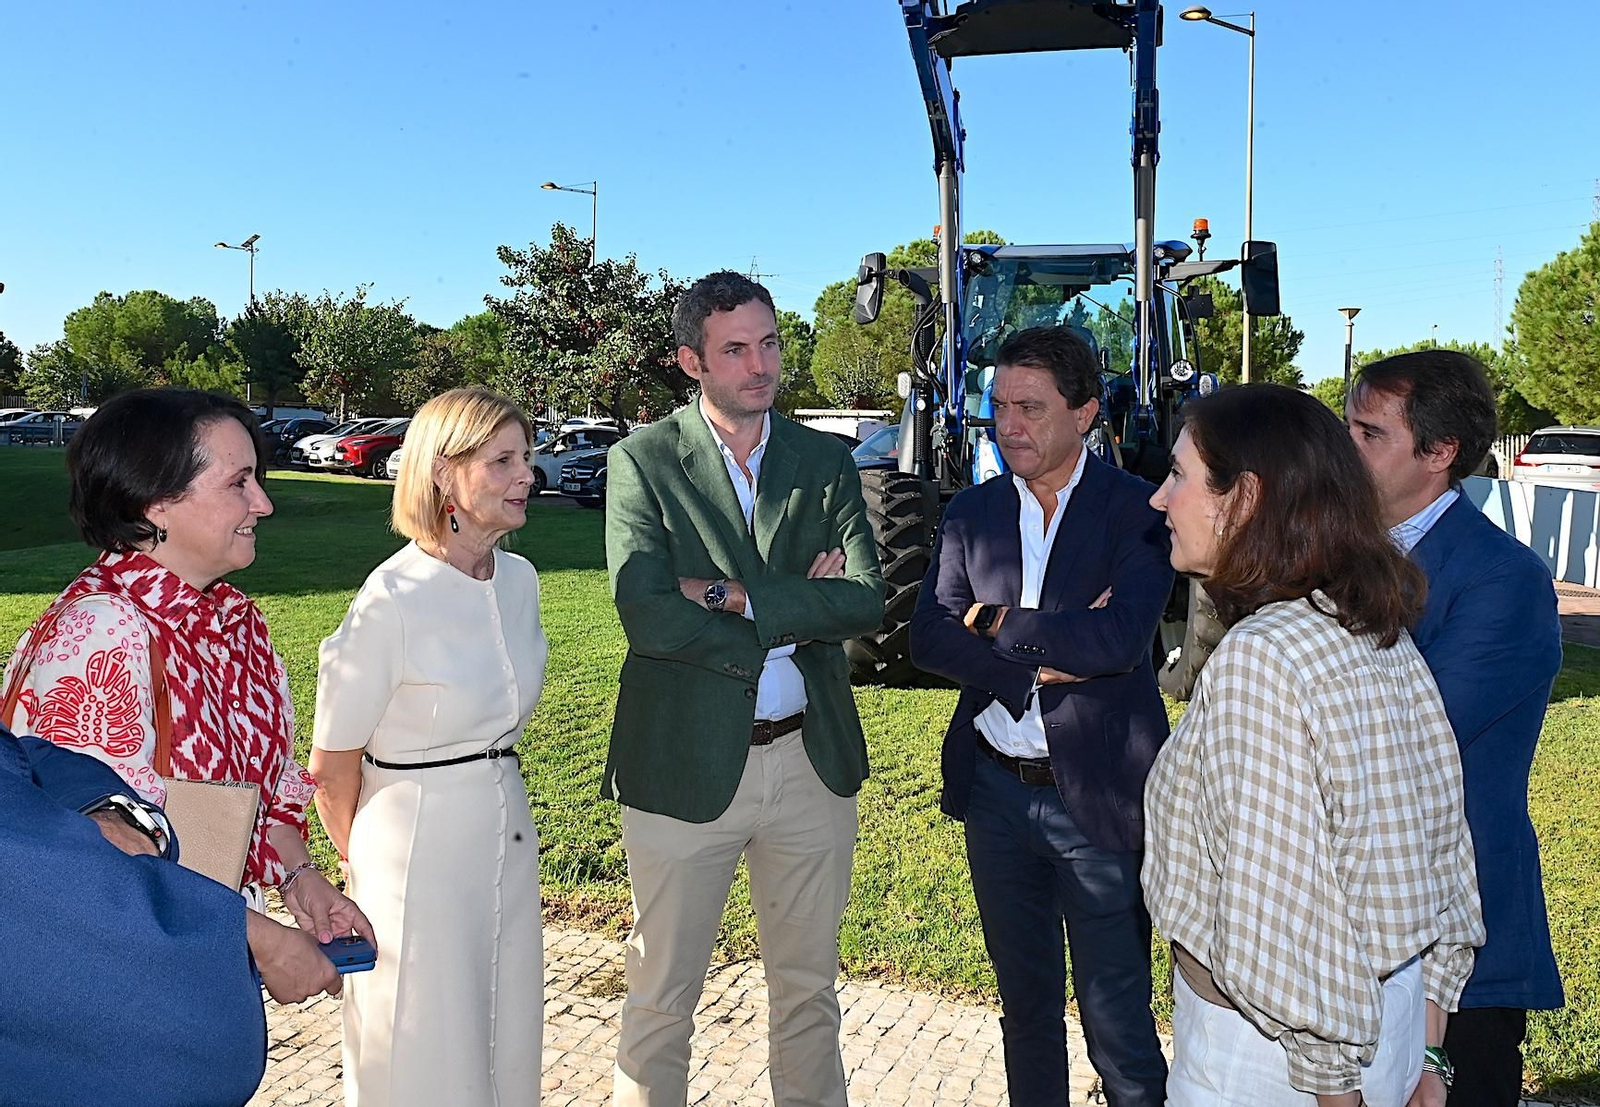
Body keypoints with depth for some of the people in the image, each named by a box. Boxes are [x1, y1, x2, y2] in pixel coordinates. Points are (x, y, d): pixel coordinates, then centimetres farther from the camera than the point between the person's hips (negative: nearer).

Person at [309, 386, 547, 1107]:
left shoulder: (519, 580, 0)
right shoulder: (391, 602, -21)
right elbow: (331, 768, -9)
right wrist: (367, 865, 4)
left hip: (508, 834, 6)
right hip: (418, 847, -6)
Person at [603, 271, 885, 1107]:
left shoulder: (826, 461, 4)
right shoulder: (643, 460, -6)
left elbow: (866, 600, -9)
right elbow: (647, 616, -19)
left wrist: (735, 593, -17)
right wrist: (797, 608, -14)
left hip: (811, 759, 3)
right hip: (685, 763, -3)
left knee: (808, 985, 21)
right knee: (662, 996, 13)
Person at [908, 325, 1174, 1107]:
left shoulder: (1137, 509, -8)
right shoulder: (971, 512, 5)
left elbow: (1119, 638, -22)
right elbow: (928, 636, -6)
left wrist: (996, 623, -12)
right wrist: (1044, 655, -18)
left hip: (1097, 792, -4)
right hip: (995, 787, 4)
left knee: (1117, 1018, 6)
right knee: (1026, 1004, 20)